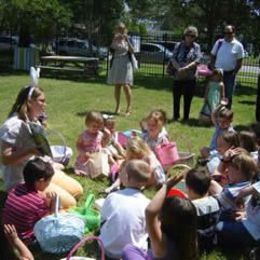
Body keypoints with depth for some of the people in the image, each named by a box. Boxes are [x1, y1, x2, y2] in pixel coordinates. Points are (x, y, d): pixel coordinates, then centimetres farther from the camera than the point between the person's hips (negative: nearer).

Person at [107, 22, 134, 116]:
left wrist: (127, 40, -20)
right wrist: (115, 39, -21)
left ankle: (129, 107, -5)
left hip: (126, 64, -3)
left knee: (126, 86, -11)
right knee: (117, 86, 6)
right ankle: (117, 107, 15)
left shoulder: (128, 39, 3)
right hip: (116, 64, 3)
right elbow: (112, 49, -9)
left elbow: (132, 51, -11)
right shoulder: (114, 40, 8)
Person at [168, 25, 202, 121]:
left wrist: (186, 68, -22)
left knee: (188, 99, 4)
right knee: (176, 97, 7)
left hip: (190, 77, -1)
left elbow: (197, 60, -9)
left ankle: (186, 117, 15)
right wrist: (178, 68, -19)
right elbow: (173, 58, -2)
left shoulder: (196, 47, 2)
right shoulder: (179, 45, 5)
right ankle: (175, 116, 21)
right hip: (178, 76, 1)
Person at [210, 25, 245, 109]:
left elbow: (239, 61, -1)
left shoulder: (238, 45, -4)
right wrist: (213, 69, -3)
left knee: (228, 96, 6)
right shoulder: (219, 42, 2)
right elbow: (212, 56, 7)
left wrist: (234, 73, -6)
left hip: (229, 74, -1)